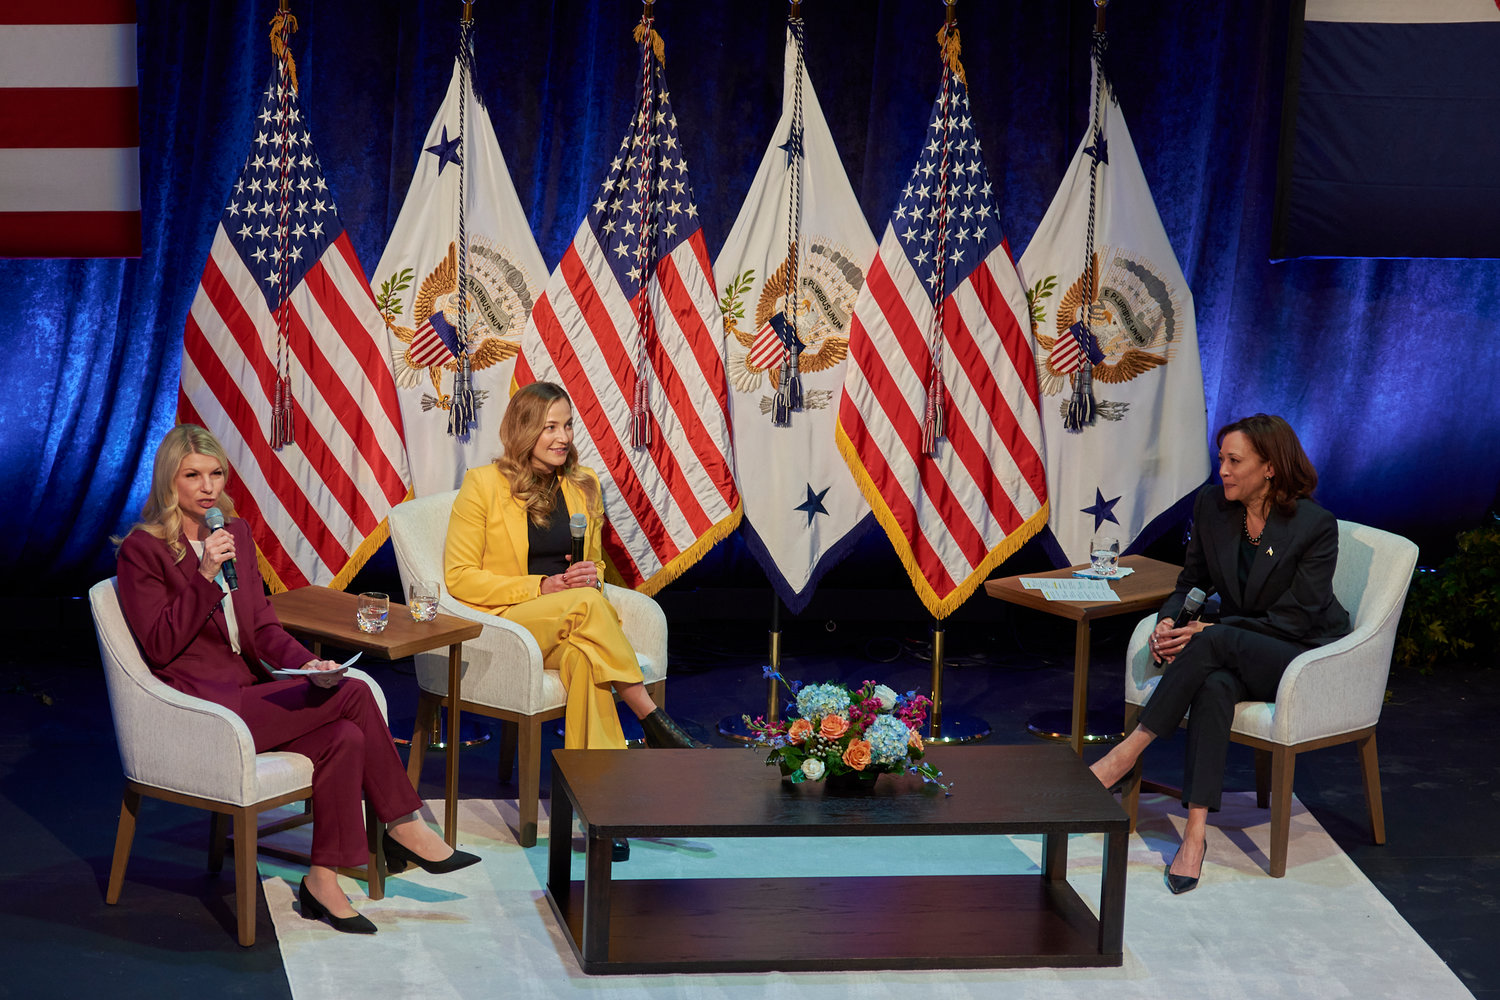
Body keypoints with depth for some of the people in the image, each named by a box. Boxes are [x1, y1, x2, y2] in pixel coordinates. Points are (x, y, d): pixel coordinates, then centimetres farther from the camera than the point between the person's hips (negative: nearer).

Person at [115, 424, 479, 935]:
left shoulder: (236, 533, 15)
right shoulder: (142, 549, -4)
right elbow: (160, 646, -11)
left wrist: (306, 663, -6)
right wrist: (205, 577, -19)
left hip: (250, 692, 7)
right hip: (202, 710, -7)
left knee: (344, 737, -22)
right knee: (353, 694, -21)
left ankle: (323, 879, -14)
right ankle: (403, 826, -10)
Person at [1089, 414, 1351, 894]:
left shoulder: (1316, 526, -16)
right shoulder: (1211, 505, 0)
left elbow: (1295, 618, -17)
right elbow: (1192, 583, 11)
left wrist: (1208, 631, -24)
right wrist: (1168, 622, -12)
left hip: (1304, 657, -4)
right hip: (1236, 653, 4)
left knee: (1217, 641, -34)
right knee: (1213, 685, -33)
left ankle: (1129, 750, -27)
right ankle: (1196, 831, -39)